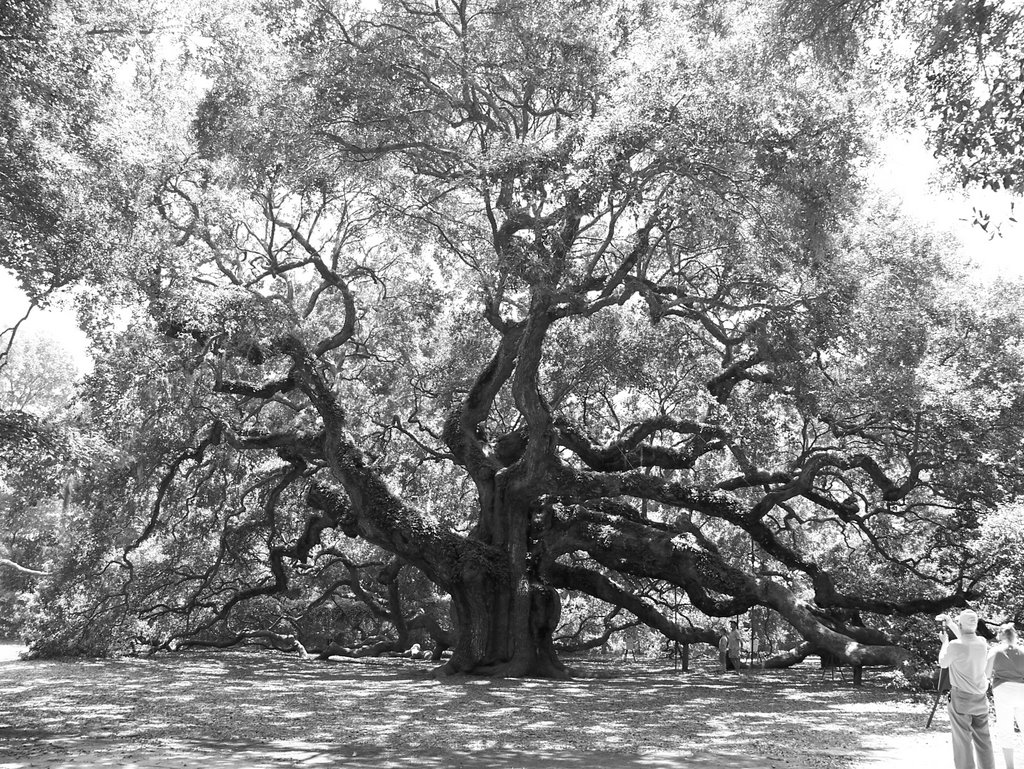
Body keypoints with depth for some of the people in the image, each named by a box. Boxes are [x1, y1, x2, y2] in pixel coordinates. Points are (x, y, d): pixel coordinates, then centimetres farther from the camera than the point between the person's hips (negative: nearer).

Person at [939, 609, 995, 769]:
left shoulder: (955, 646, -19)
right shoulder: (982, 643, -2)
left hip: (961, 698, -5)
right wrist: (949, 623, 27)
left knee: (963, 741, 2)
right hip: (980, 698, 5)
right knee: (983, 740, 13)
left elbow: (943, 663, -1)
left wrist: (945, 642, 9)